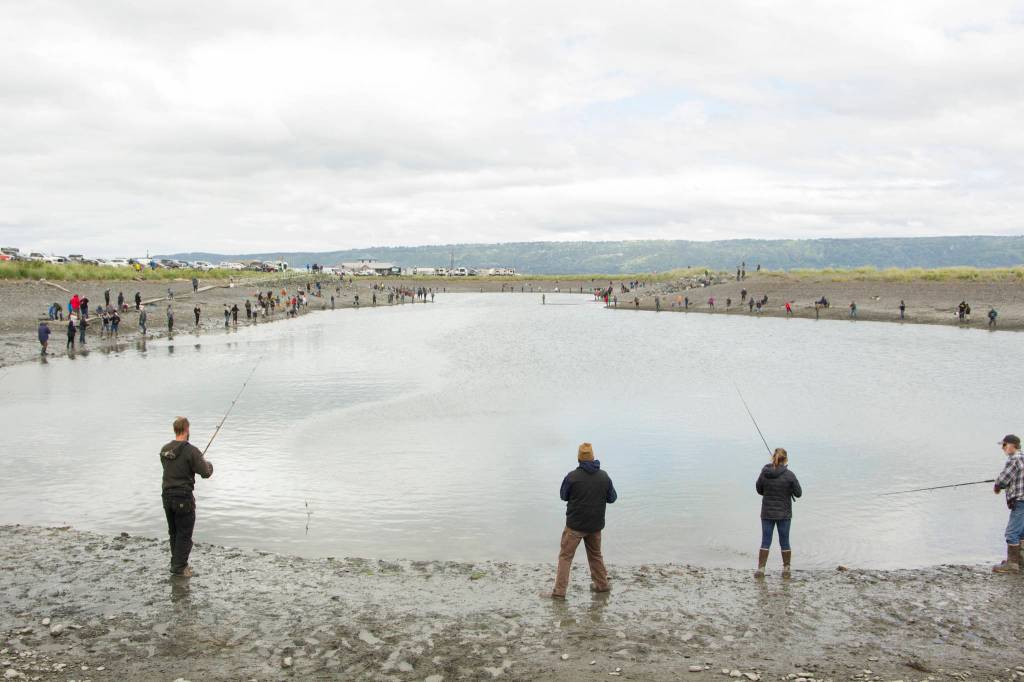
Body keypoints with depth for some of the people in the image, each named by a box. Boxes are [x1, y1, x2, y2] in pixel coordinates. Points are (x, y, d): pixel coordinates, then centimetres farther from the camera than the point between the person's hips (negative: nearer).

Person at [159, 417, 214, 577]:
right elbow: (205, 473, -15)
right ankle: (179, 567, 6)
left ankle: (176, 563, 26)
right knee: (184, 534, 4)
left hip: (167, 496, 6)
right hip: (183, 498, -6)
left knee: (174, 532, 18)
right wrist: (208, 464, 8)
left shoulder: (164, 450, 4)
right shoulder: (191, 451, -17)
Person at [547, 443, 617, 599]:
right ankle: (602, 585, 31)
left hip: (575, 524, -4)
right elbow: (612, 498, 8)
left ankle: (559, 591, -2)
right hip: (595, 525, 4)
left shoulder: (572, 476, -14)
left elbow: (563, 496, 1)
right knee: (595, 555, 23)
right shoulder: (604, 476, -3)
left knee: (565, 556, 2)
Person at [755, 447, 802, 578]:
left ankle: (760, 569, 5)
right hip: (784, 514, -1)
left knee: (765, 542, 8)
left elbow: (759, 490, 5)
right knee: (784, 542, 12)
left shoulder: (764, 474, -8)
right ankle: (786, 569, 20)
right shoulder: (789, 475, -15)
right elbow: (798, 493, -6)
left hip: (767, 513, 1)